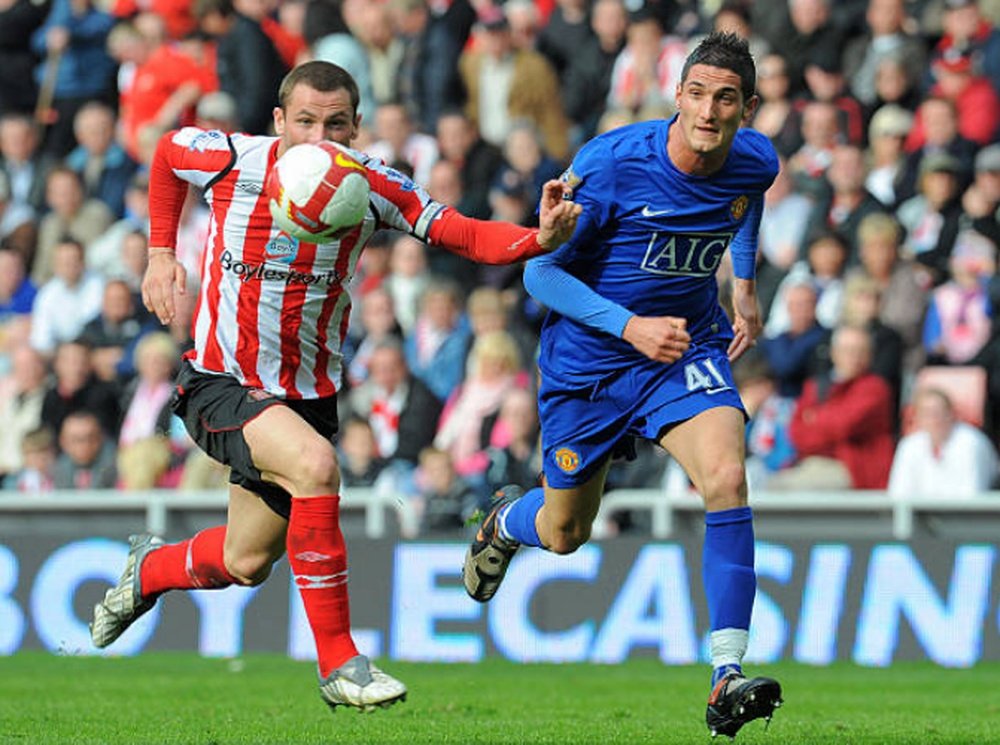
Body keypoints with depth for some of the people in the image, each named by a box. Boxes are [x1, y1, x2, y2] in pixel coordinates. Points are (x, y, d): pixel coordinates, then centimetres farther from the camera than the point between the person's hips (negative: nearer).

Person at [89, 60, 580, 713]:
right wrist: (161, 253, 7)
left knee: (245, 564, 12)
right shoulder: (232, 159, -13)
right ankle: (339, 664, -23)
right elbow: (167, 151, 9)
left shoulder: (373, 188, -11)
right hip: (218, 384, -4)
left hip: (307, 395, 4)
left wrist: (540, 238, -35)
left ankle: (150, 568, 48)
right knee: (314, 464, -32)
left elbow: (467, 236, -17)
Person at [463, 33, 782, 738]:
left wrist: (745, 286, 12)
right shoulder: (611, 164, -24)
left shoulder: (756, 162, -10)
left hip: (687, 346, 2)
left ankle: (727, 678, -26)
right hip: (587, 359, -2)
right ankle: (507, 519, 53)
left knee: (726, 478, -26)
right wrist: (629, 325, -27)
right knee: (565, 534, 13)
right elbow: (540, 271, -17)